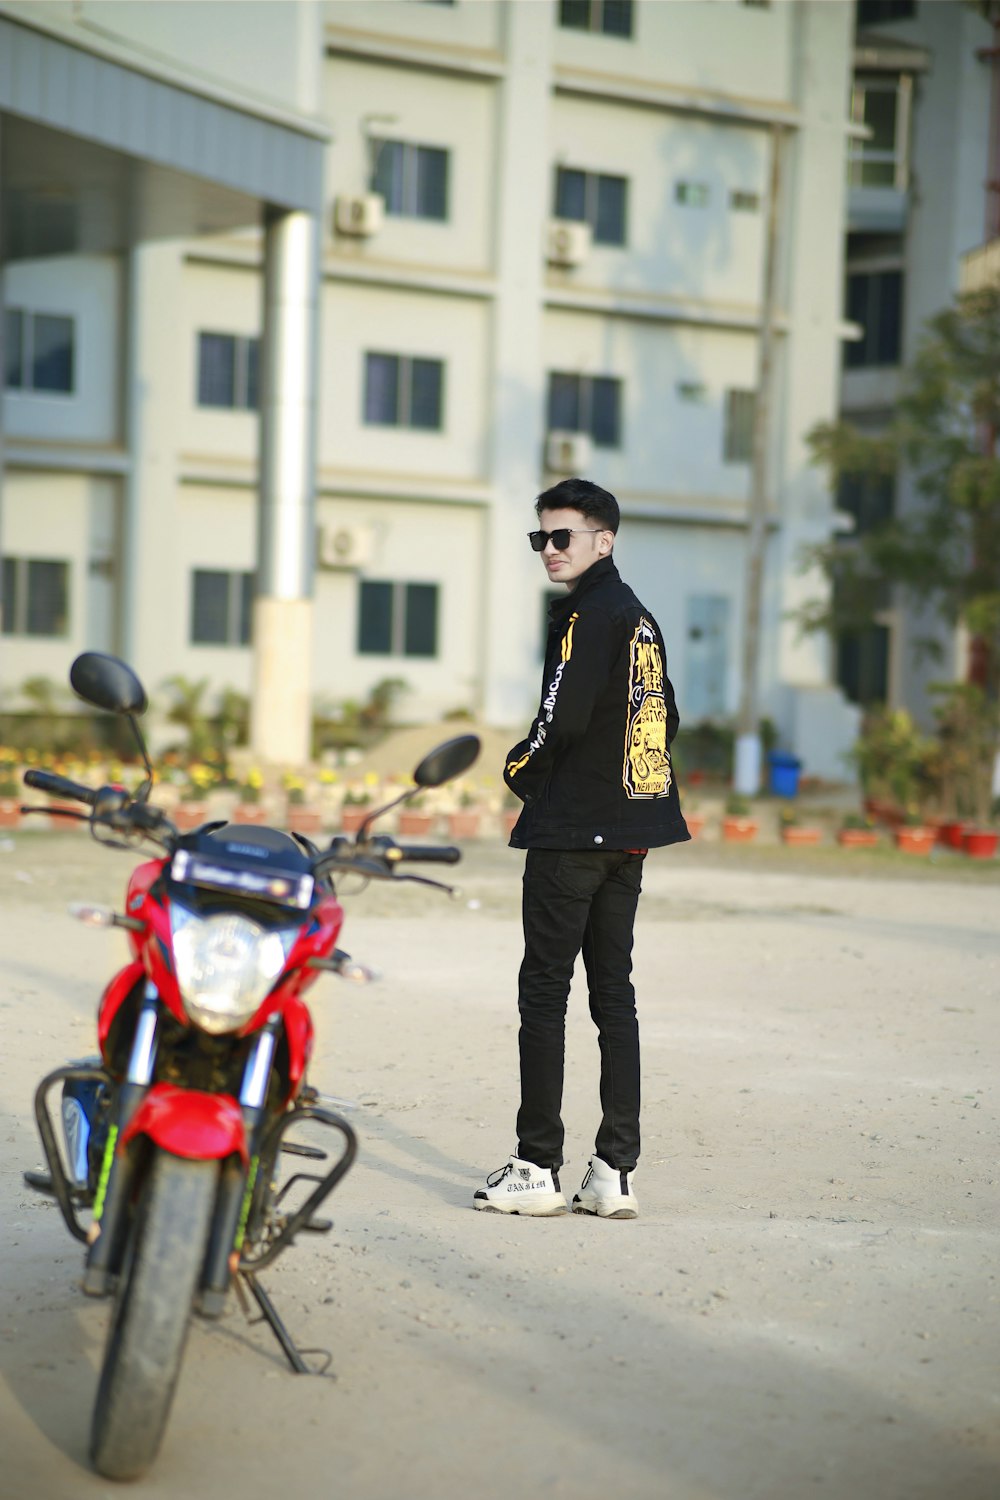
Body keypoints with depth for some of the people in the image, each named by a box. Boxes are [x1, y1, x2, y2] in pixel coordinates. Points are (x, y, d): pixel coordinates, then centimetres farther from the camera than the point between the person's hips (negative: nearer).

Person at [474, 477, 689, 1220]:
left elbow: (562, 719, -20)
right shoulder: (640, 618, 14)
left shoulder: (587, 616, -13)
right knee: (614, 995, 9)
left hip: (572, 833, -9)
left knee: (544, 993, -3)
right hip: (630, 831, 9)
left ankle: (537, 1170, -1)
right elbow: (663, 719, 18)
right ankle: (615, 1172, 10)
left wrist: (520, 769, -3)